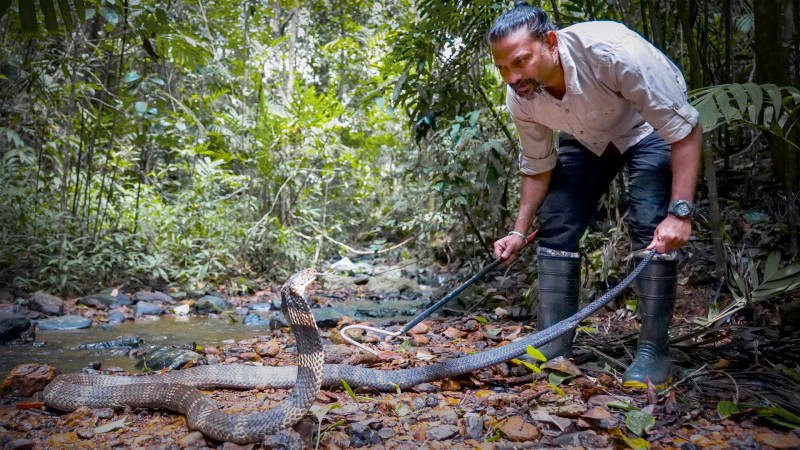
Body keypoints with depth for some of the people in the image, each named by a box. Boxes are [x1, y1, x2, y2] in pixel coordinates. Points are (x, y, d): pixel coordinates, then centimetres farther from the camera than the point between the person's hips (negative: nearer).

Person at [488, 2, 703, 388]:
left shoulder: (613, 51, -39)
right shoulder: (519, 98, -21)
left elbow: (686, 131, -32)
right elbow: (537, 167, -5)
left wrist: (680, 212, -40)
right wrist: (519, 230, -14)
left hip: (649, 129, -4)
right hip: (586, 137, 5)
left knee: (650, 227, -22)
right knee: (554, 227, -8)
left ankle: (653, 351, -10)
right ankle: (553, 348, 0)